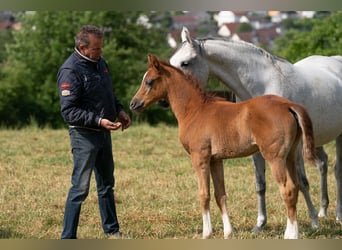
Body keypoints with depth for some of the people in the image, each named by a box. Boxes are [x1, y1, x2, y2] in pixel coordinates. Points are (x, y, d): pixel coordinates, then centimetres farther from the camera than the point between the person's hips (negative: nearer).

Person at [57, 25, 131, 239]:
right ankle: (68, 238, -2)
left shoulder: (100, 62, 7)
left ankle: (112, 230, 32)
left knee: (107, 183, 19)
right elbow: (69, 112, -23)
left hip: (104, 133, 9)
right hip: (84, 135, -9)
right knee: (80, 187, -7)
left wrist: (119, 110, 4)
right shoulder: (70, 70, -20)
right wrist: (99, 121, -29)